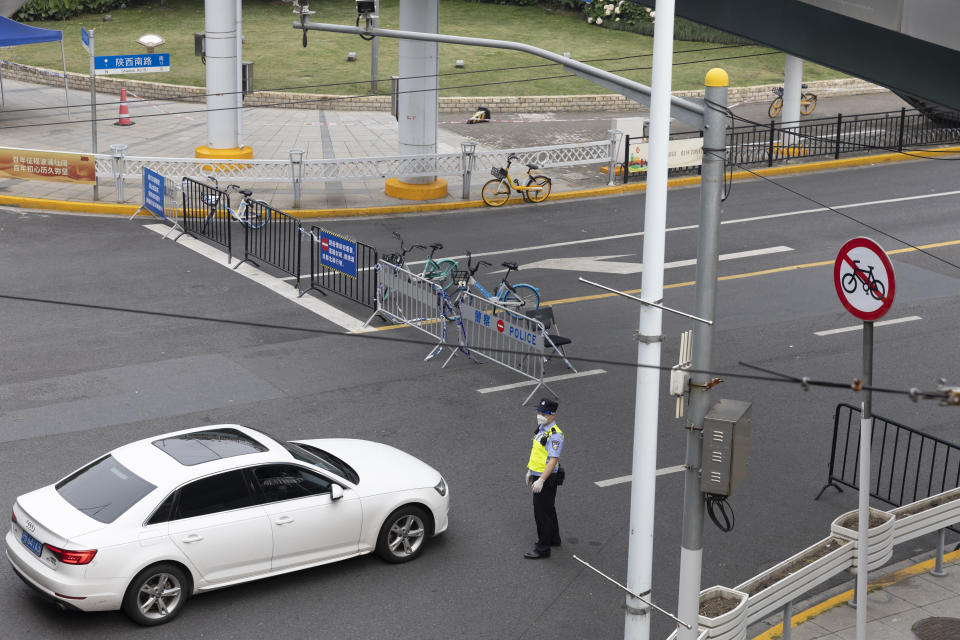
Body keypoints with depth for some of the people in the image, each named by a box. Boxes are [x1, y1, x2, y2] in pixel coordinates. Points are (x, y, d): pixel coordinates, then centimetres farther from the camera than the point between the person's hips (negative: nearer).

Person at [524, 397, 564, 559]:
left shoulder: (555, 435, -24)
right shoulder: (541, 428, 6)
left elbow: (553, 460, -27)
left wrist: (541, 481, -29)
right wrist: (530, 471, 21)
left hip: (546, 479, -10)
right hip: (537, 475, 10)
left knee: (542, 512, -3)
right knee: (548, 509, 23)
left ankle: (542, 549, 5)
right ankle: (553, 538, 39)